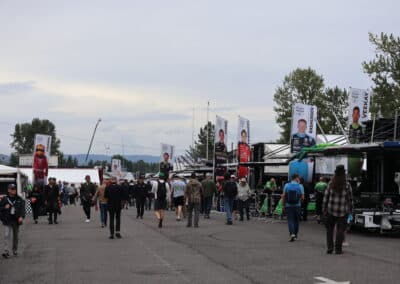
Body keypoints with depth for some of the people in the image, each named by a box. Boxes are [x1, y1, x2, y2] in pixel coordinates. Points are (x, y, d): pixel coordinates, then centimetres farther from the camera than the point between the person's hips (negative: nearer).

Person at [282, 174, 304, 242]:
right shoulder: (300, 186, -4)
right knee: (296, 220, 14)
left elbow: (283, 196, -3)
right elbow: (302, 197, -5)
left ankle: (292, 234, -20)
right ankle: (295, 235, 21)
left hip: (288, 206, 0)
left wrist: (283, 205, 6)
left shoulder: (286, 185, -1)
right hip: (297, 206, 0)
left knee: (290, 220, 0)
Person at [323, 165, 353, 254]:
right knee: (340, 230, 5)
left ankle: (330, 247, 5)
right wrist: (350, 209, 9)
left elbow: (326, 197, -1)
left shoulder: (331, 184, -2)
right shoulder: (347, 185, -6)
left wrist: (324, 209, 6)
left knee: (329, 229, 13)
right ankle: (338, 249, 4)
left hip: (331, 210, 1)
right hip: (343, 212, -1)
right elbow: (350, 199, -2)